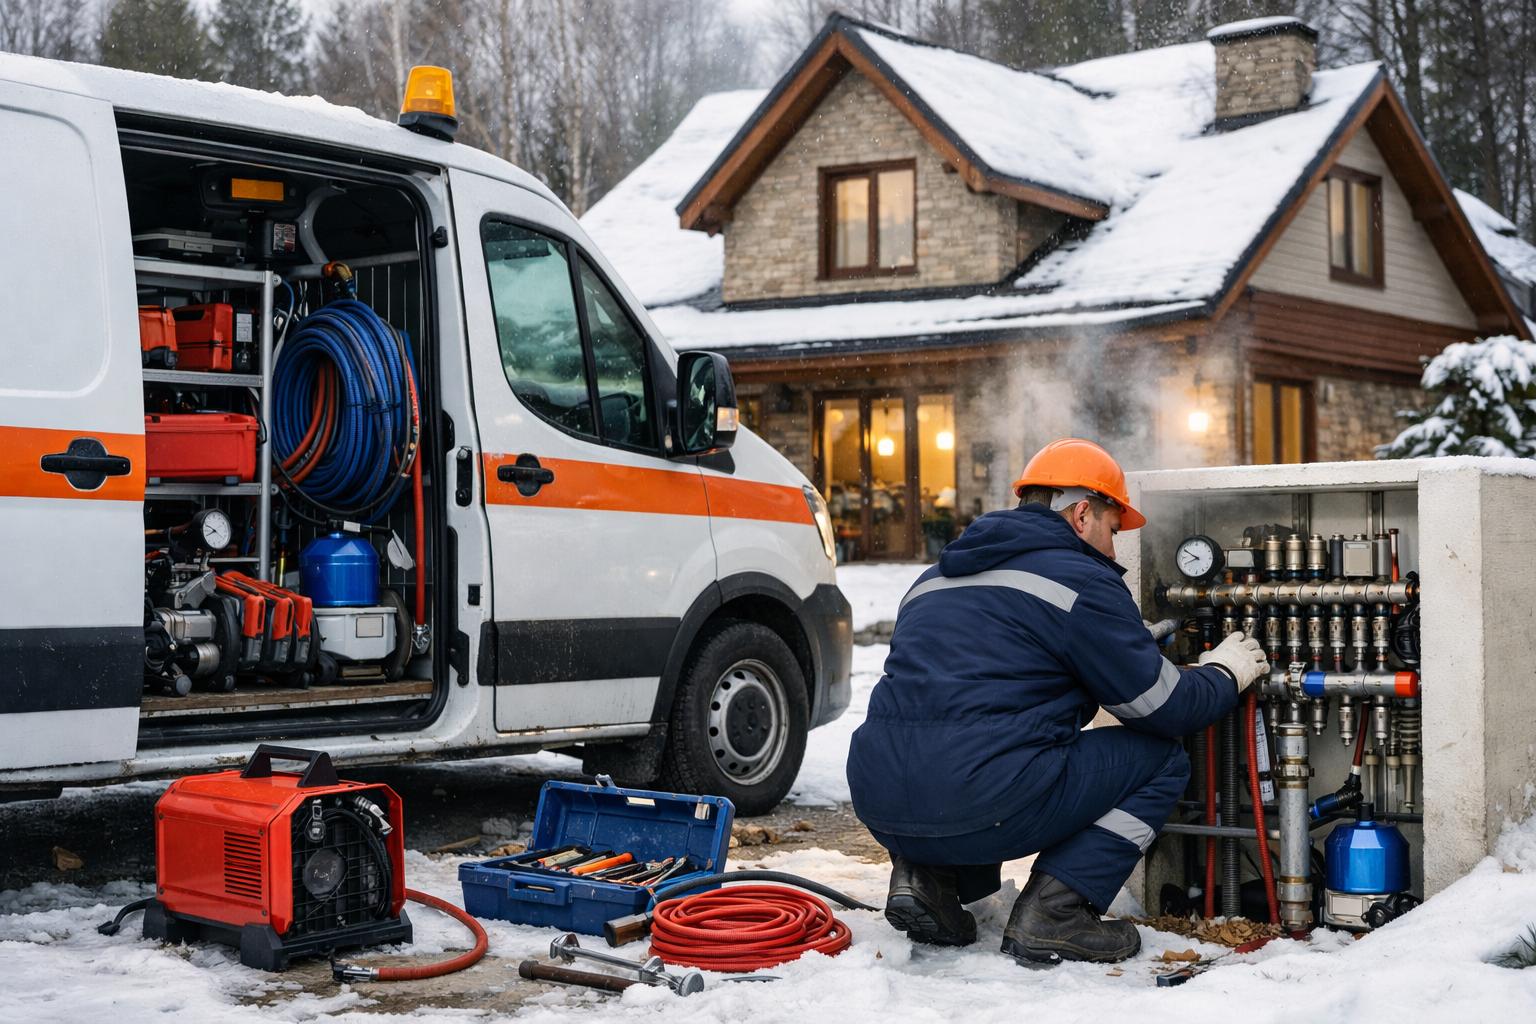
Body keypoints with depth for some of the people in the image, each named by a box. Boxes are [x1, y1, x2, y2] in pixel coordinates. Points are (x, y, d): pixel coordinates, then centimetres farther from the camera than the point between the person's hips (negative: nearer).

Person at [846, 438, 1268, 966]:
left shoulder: (935, 578, 24)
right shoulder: (1079, 579, 1)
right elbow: (1164, 709, 3)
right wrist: (1226, 674, 25)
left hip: (878, 805, 8)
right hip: (980, 805, -7)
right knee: (1161, 757, 10)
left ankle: (925, 874, 13)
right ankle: (1053, 912, -2)